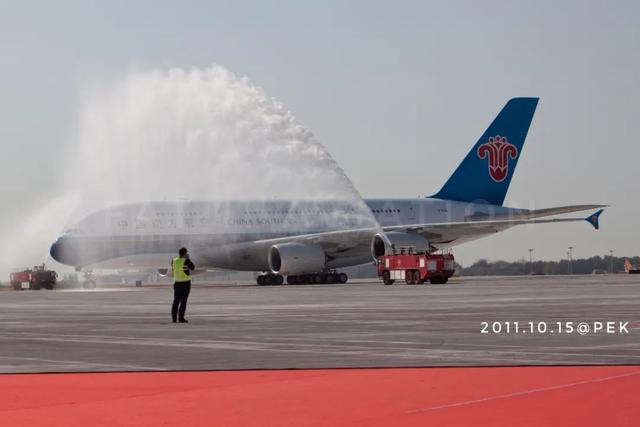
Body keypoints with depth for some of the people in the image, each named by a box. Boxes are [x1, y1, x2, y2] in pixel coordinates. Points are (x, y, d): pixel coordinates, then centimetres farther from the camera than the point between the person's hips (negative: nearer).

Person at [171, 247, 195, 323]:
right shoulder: (186, 261, -15)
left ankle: (174, 318, 5)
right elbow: (193, 268, 0)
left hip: (177, 283, 5)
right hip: (185, 283, -5)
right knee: (183, 301, -3)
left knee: (176, 301, 9)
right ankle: (181, 318, -6)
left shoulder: (174, 260, 1)